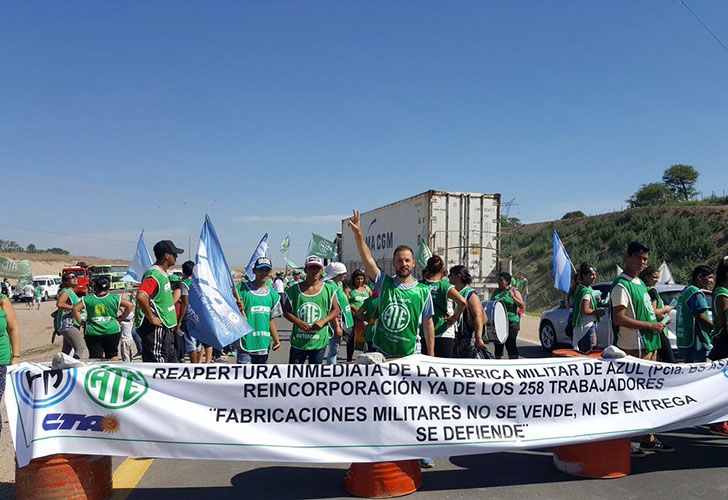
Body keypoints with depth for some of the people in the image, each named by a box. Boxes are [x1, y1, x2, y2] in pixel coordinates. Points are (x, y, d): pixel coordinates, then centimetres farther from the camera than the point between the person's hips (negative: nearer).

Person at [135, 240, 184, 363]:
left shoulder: (163, 274, 14)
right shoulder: (154, 274, -18)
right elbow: (141, 296, -33)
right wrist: (151, 318, -24)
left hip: (165, 328, 10)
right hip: (155, 329, -10)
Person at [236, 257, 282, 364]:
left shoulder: (272, 294, 9)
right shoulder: (242, 289, -6)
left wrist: (276, 338, 2)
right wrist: (239, 310, -25)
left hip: (264, 344, 5)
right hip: (246, 344, -5)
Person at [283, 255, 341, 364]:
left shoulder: (329, 289, 0)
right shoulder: (294, 290, -2)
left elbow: (336, 310, 4)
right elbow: (286, 311, 3)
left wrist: (323, 321, -12)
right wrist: (298, 322, -15)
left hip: (319, 341, 0)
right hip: (298, 341, 0)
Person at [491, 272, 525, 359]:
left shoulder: (514, 292, -1)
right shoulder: (496, 291, 13)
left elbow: (522, 306, -7)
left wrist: (513, 297, -18)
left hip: (511, 322, -5)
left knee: (510, 344, -3)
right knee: (498, 343, 11)